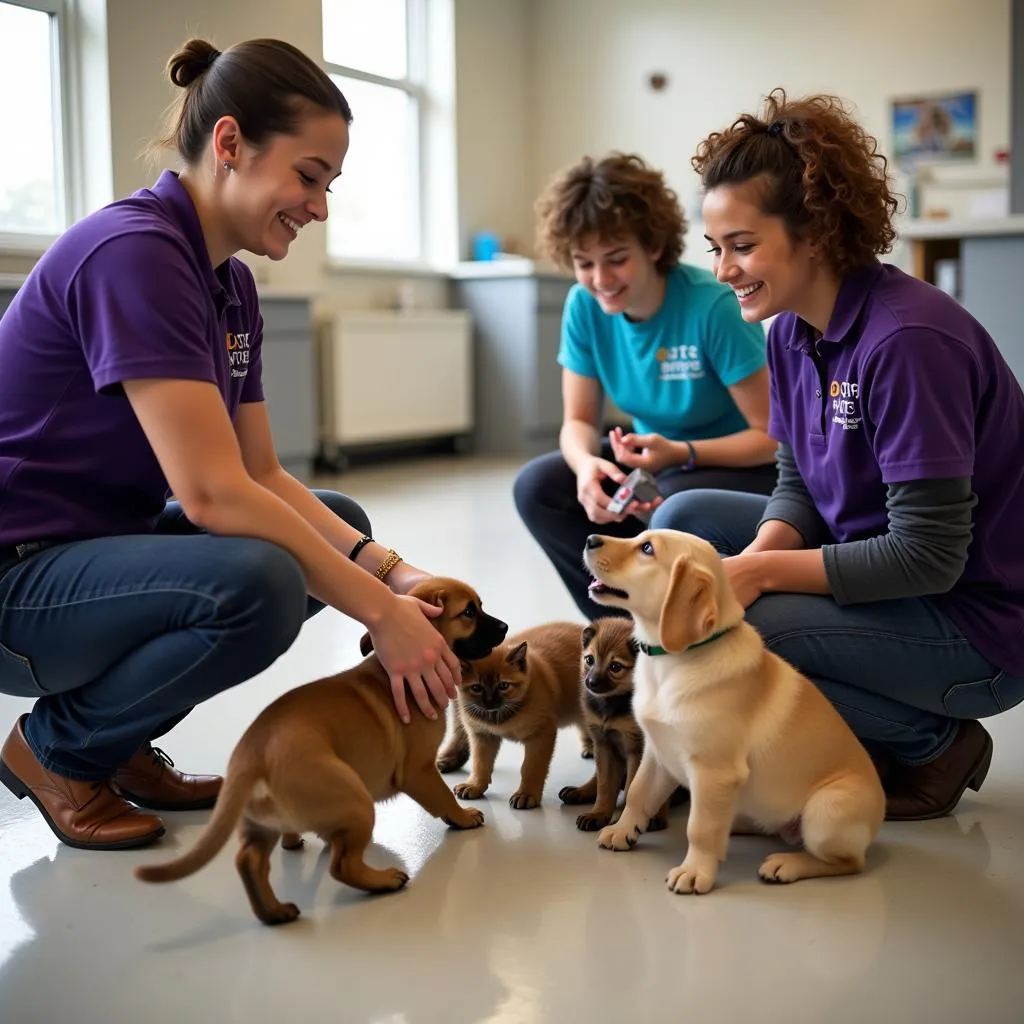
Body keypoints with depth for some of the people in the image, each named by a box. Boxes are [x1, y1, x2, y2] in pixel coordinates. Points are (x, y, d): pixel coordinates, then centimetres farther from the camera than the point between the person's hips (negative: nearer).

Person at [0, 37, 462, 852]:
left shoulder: (231, 285, 6)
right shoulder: (132, 251, -23)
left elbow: (263, 479, 5)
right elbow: (211, 492, -29)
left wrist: (389, 571, -9)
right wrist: (379, 610, -24)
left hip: (108, 542, 10)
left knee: (343, 527, 10)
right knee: (256, 586, -32)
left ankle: (123, 739, 12)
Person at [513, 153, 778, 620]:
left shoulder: (713, 306, -26)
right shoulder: (584, 306, -10)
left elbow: (772, 436, -21)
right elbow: (579, 421, -5)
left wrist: (680, 453, -36)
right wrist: (587, 464, -29)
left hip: (740, 464, -5)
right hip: (655, 457, 6)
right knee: (538, 486, -15)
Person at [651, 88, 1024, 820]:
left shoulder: (908, 340, -26)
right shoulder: (792, 331, 0)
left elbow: (930, 555, -26)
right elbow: (800, 485, 6)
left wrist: (762, 571, -25)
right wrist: (757, 555, -15)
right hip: (871, 558, 9)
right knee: (683, 520, 4)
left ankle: (934, 746, 0)